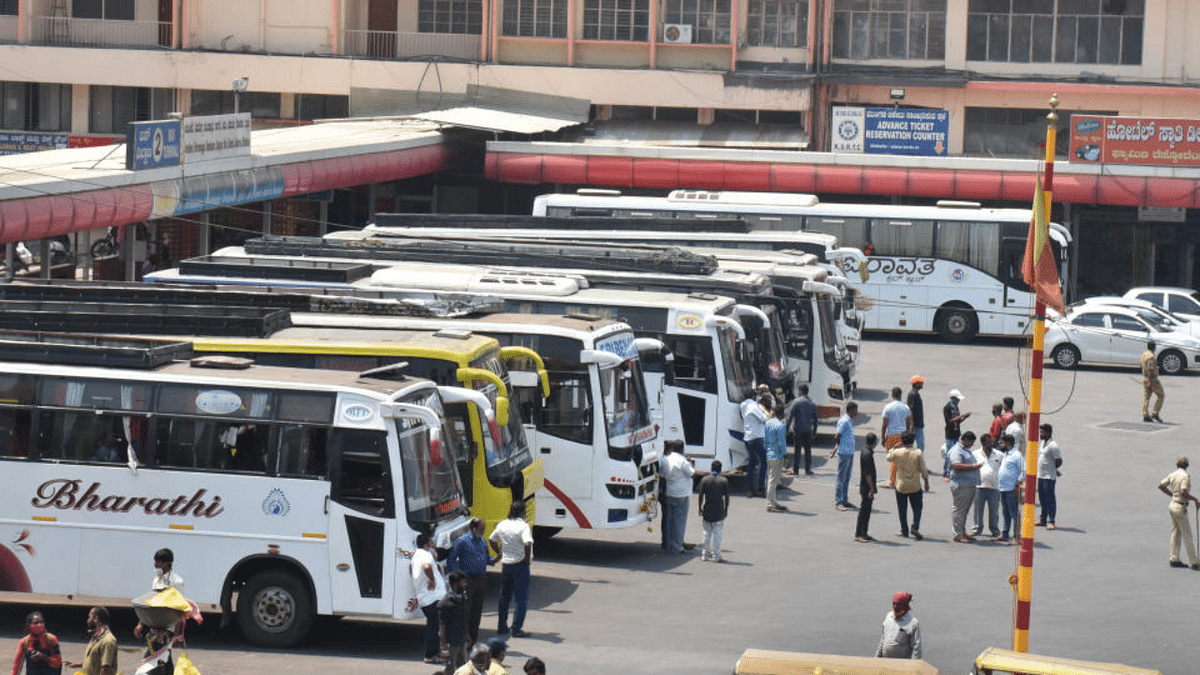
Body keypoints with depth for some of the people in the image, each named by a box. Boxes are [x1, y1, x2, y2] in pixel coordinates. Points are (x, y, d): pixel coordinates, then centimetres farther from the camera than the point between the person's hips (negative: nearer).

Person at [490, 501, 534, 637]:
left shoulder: (502, 525, 4)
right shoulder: (523, 526, -16)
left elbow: (493, 540, 17)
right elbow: (527, 544, -30)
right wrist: (528, 559, -16)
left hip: (505, 564, 6)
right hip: (520, 565, -6)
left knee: (504, 597, 18)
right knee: (521, 599, 0)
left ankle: (501, 626, 24)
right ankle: (517, 629, -3)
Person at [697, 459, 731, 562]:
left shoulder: (704, 480, -3)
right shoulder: (724, 481, -7)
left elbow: (701, 496, -2)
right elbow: (726, 497, -5)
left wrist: (700, 509, 8)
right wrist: (726, 510, 6)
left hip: (707, 511, 2)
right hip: (719, 511, -2)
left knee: (706, 533, 12)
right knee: (717, 533, 4)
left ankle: (705, 554, 16)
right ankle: (716, 556, 5)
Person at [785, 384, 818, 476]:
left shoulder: (795, 402, -6)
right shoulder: (812, 403, 7)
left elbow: (790, 416, -8)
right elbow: (815, 419, 12)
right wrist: (814, 431, 19)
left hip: (798, 429, -3)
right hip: (808, 430, 3)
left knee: (797, 449, -1)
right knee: (808, 450, 8)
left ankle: (795, 469, 0)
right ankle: (808, 469, 9)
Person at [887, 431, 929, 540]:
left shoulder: (898, 452, -9)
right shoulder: (918, 453, -9)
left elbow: (889, 457, 13)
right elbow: (923, 469, -5)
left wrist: (895, 447, 18)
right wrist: (926, 482, 6)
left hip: (901, 486, 0)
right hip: (915, 486, 0)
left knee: (902, 510, 11)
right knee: (917, 508, 10)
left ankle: (904, 531, 14)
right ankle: (915, 528, -8)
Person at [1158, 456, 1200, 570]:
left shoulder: (1172, 475, 6)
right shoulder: (1185, 476, -17)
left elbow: (1161, 486, 12)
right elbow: (1183, 492, -27)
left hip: (1173, 505, 8)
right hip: (1180, 507, -8)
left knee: (1175, 534, 14)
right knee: (1187, 535, -4)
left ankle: (1174, 559, 17)